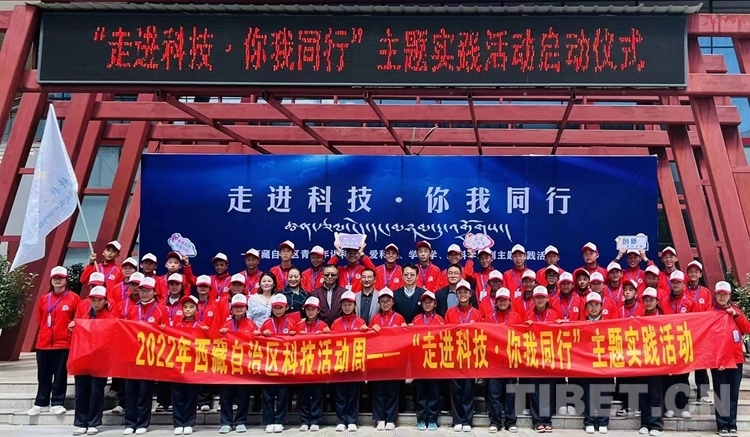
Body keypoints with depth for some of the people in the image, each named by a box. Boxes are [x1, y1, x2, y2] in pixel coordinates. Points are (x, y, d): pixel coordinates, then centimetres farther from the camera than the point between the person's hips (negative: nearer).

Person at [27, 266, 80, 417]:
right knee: (43, 376, 10)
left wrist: (70, 329, -6)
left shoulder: (73, 298, -3)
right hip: (44, 343, 3)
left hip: (63, 343, -3)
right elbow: (39, 319, 17)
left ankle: (57, 403, 11)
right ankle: (41, 403, 20)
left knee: (60, 375, 2)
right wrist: (47, 332, 11)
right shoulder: (43, 299, 8)